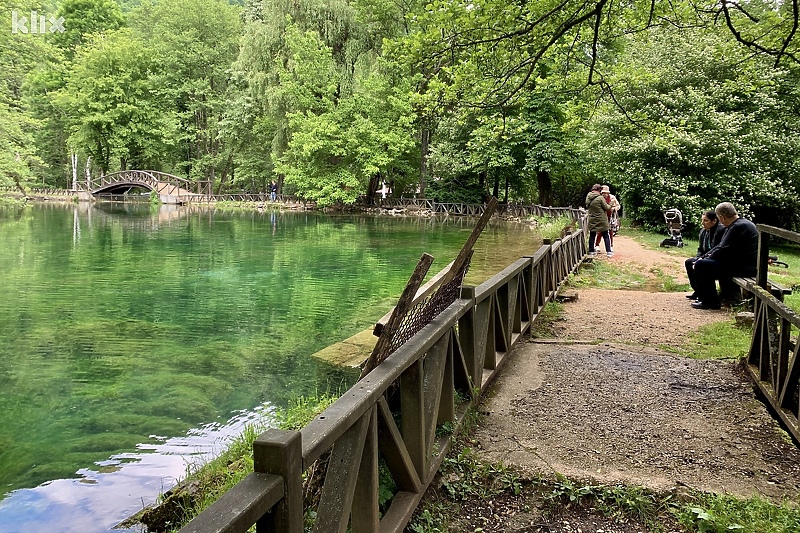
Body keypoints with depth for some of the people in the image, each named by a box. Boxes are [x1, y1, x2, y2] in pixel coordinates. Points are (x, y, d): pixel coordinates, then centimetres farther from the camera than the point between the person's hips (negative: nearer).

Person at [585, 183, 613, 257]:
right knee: (606, 236, 6)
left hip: (592, 220, 5)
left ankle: (591, 251, 16)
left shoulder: (588, 197, 0)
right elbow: (606, 208, -10)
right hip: (601, 220, -5)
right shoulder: (600, 198, -17)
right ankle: (609, 252, 8)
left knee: (592, 236, 13)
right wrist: (610, 205, 9)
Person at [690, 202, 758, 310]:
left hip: (744, 267, -11)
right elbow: (721, 246, 18)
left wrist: (704, 259, -5)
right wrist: (704, 256, 8)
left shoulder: (739, 227, -19)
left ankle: (710, 302, -7)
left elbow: (723, 251, -20)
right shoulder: (739, 223, 15)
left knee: (701, 265, -15)